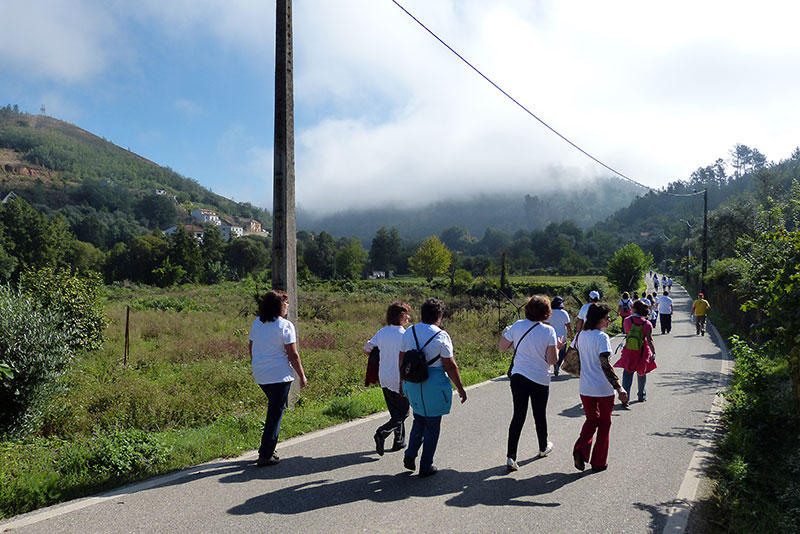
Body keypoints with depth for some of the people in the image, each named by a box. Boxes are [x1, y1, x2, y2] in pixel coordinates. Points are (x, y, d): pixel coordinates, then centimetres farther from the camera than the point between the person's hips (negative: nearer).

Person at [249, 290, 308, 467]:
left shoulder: (256, 323, 7)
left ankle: (267, 449, 24)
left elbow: (251, 349, 14)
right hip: (280, 375, -7)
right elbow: (293, 355, -11)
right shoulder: (285, 326, -12)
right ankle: (265, 455, 2)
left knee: (274, 409, 22)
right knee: (276, 412, 1)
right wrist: (302, 375, -2)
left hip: (260, 375, 7)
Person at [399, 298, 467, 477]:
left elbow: (402, 360, 8)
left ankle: (410, 455, 12)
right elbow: (450, 366, -11)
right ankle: (426, 467, 16)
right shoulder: (441, 336, -14)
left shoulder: (409, 332, 1)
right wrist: (460, 388, -2)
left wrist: (403, 381, 20)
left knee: (419, 420, 23)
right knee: (432, 425, 9)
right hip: (434, 385, -5)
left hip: (412, 383, 5)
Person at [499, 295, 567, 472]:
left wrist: (506, 333, 22)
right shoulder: (548, 331, -12)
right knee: (540, 415, 17)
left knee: (518, 416, 4)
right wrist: (558, 347, 6)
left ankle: (511, 456, -3)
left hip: (518, 377, 2)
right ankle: (544, 447, 40)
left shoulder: (517, 326, -5)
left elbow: (501, 346, 6)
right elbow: (552, 360, -12)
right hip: (540, 379, -2)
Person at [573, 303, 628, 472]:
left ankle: (580, 450, -1)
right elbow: (605, 365, -25)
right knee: (604, 424, 13)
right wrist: (619, 388, -26)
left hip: (585, 388, 6)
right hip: (604, 389, -6)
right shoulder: (602, 337, -17)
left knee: (591, 420, 21)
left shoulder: (581, 335, 4)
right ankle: (598, 462, 19)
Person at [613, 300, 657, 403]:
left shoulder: (627, 321, -7)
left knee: (627, 374, 2)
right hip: (642, 353, 0)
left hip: (628, 352, 0)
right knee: (641, 373, 19)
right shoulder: (647, 324, -9)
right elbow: (649, 340, -19)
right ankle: (642, 395, 33)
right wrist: (653, 353, -22)